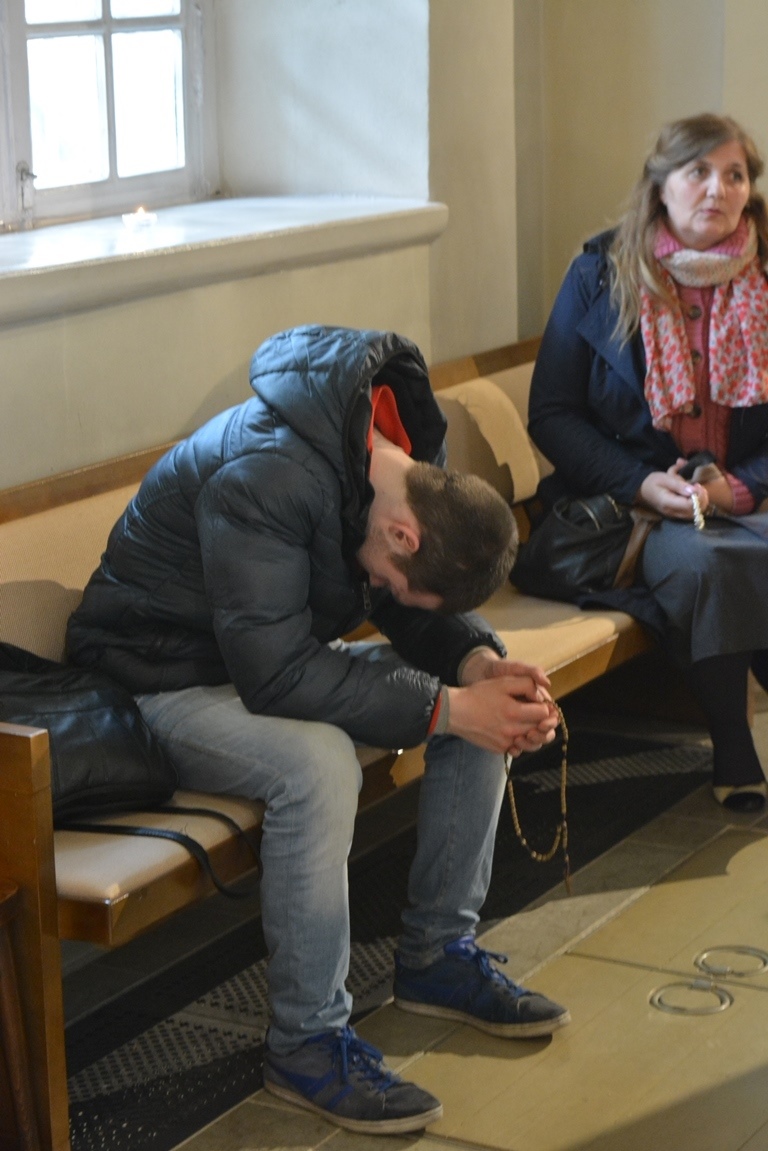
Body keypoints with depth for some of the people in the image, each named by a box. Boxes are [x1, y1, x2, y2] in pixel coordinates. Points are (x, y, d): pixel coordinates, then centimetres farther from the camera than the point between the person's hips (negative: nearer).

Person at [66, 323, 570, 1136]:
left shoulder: (408, 452, -9)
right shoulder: (262, 479, -35)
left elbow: (416, 611, 3)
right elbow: (275, 675, -36)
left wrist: (482, 664, -19)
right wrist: (446, 707, -34)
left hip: (284, 650, 8)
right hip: (172, 674, -8)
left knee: (488, 710, -4)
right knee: (318, 763, -36)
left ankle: (438, 956, 9)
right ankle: (307, 1045, -20)